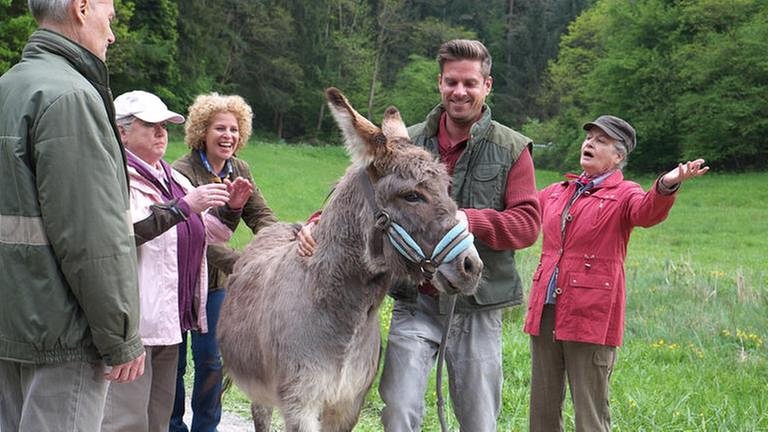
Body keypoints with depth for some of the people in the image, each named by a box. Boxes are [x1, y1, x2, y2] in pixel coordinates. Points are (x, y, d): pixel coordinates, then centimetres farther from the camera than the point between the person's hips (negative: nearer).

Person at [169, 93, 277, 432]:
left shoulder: (239, 171, 0)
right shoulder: (182, 172, -22)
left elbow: (260, 216, -7)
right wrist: (241, 265, -41)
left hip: (214, 280, 5)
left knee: (210, 359, 10)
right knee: (173, 359, 9)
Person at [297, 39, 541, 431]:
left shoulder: (512, 149, 0)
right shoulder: (408, 142, 6)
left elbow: (527, 223, -9)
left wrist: (470, 220, -26)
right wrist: (321, 223, -15)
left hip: (476, 306, -1)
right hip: (415, 302, 1)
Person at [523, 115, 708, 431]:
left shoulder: (624, 195, -1)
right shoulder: (555, 192, 16)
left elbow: (647, 212, -25)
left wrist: (666, 186, -46)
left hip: (591, 314, -6)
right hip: (544, 311, 6)